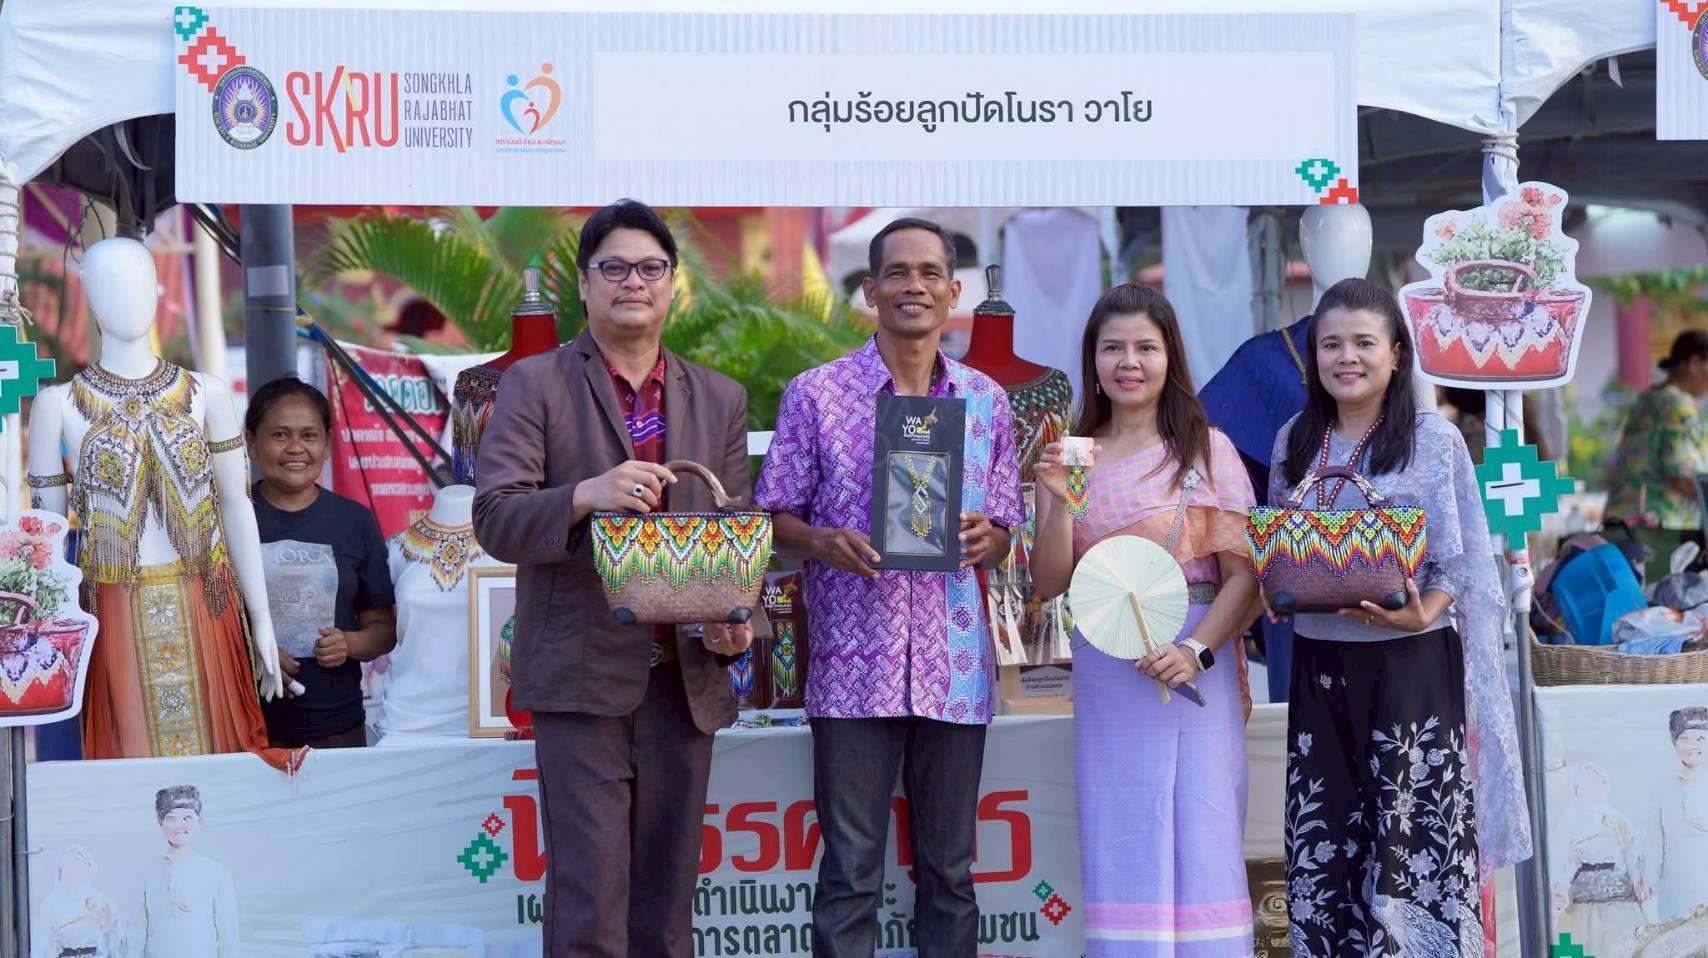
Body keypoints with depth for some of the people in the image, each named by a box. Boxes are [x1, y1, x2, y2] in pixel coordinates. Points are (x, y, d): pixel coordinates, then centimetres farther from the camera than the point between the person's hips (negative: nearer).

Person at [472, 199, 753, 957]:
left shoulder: (721, 400, 13)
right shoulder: (534, 385, 1)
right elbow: (494, 519, -8)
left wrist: (740, 617, -8)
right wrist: (585, 495, -27)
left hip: (687, 677, 4)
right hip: (583, 675, -4)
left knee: (668, 891, 10)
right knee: (590, 891, -6)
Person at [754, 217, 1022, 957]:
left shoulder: (986, 401, 9)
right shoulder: (816, 394, 1)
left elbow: (1005, 534, 14)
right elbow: (776, 517, 3)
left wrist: (985, 539, -9)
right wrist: (825, 543, -17)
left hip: (954, 666, 3)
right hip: (853, 665, -3)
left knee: (949, 869, 10)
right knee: (850, 872, 2)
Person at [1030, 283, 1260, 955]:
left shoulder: (1207, 448, 0)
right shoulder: (1071, 457, 8)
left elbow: (1244, 572, -4)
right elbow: (1050, 583, 4)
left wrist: (1197, 649, -18)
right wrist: (1059, 499, -11)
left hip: (1196, 665, -2)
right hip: (1105, 667, 3)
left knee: (1201, 833, -1)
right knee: (1121, 841, 5)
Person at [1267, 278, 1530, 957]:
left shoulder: (1435, 440, -4)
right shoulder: (1294, 441, 9)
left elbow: (1459, 560, -5)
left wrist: (1421, 615, -23)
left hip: (1410, 661, -4)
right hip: (1320, 661, 4)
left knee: (1415, 838, -4)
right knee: (1323, 841, 7)